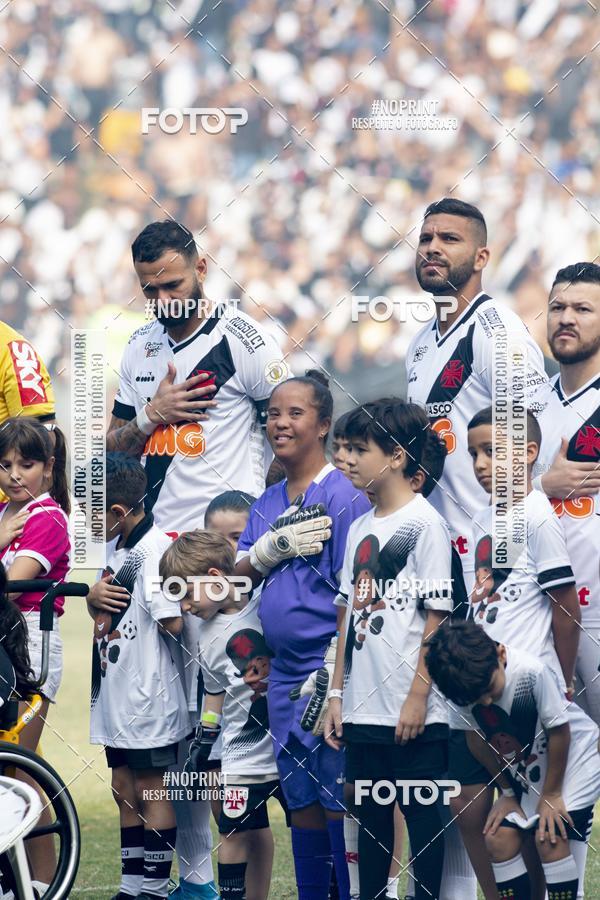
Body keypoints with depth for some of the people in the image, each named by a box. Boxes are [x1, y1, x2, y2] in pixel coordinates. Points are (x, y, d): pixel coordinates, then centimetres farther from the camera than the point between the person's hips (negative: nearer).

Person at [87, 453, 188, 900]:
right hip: (115, 691, 9)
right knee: (125, 790, 14)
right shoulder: (115, 545, 10)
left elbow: (174, 622, -26)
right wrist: (94, 599, -3)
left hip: (148, 693, -9)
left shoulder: (153, 548, -19)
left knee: (151, 792, 0)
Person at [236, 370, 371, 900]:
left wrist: (330, 675, -17)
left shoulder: (341, 495, -9)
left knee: (338, 801, -7)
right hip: (283, 674, 7)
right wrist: (272, 548, -12)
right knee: (301, 802, 11)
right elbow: (240, 571, 10)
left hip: (328, 668, -7)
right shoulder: (268, 502, 14)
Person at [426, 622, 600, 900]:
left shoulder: (531, 671, -34)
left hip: (572, 757, -5)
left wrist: (551, 795, -12)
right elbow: (476, 738, -1)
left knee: (550, 837, -18)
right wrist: (507, 792, 6)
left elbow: (559, 731, -21)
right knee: (499, 837, -4)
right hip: (523, 769, 6)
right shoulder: (462, 683, -19)